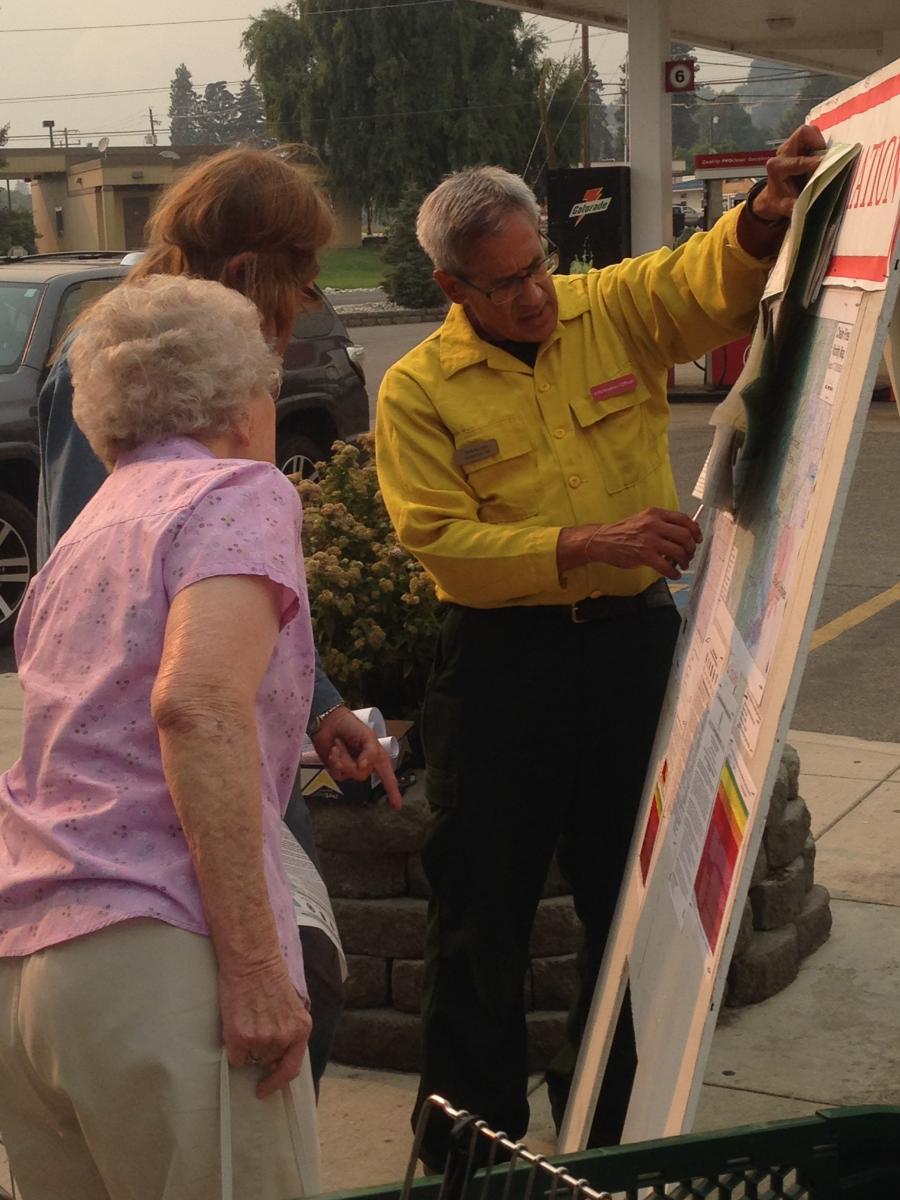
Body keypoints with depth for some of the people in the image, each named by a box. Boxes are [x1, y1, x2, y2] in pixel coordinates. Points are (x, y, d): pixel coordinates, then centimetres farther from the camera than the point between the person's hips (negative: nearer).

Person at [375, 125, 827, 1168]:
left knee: (631, 886, 14)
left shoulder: (615, 311, 2)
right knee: (482, 899, 5)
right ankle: (470, 1134, 22)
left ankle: (613, 1117, 33)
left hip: (635, 641, 3)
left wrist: (766, 217, -35)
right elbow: (440, 539, -15)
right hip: (502, 661, -2)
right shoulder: (417, 391, -5)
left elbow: (717, 279, -12)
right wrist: (588, 546, -23)